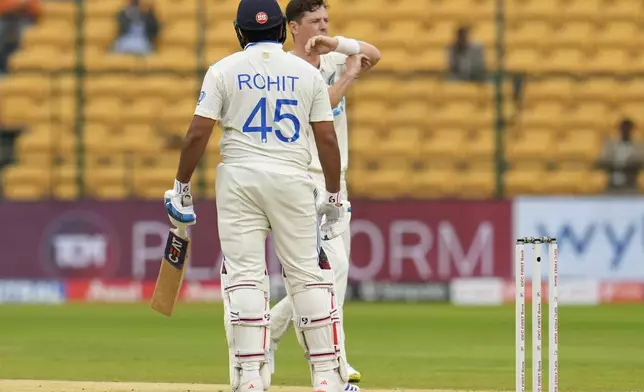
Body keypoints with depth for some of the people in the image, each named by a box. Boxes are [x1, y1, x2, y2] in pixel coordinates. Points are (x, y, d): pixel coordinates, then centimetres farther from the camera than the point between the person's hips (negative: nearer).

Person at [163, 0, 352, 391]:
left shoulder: (224, 70, 3)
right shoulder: (308, 72, 6)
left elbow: (198, 134, -4)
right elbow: (327, 139, 3)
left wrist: (182, 187, 5)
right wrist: (333, 196, 11)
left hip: (240, 179, -1)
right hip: (293, 179, 1)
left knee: (244, 275, -1)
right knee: (309, 275, 5)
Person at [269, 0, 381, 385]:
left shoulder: (334, 60, 12)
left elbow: (374, 55, -1)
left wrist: (338, 44, -16)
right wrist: (349, 76, -18)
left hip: (335, 182, 8)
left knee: (327, 273, 9)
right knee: (334, 265, -17)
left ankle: (267, 335, 22)